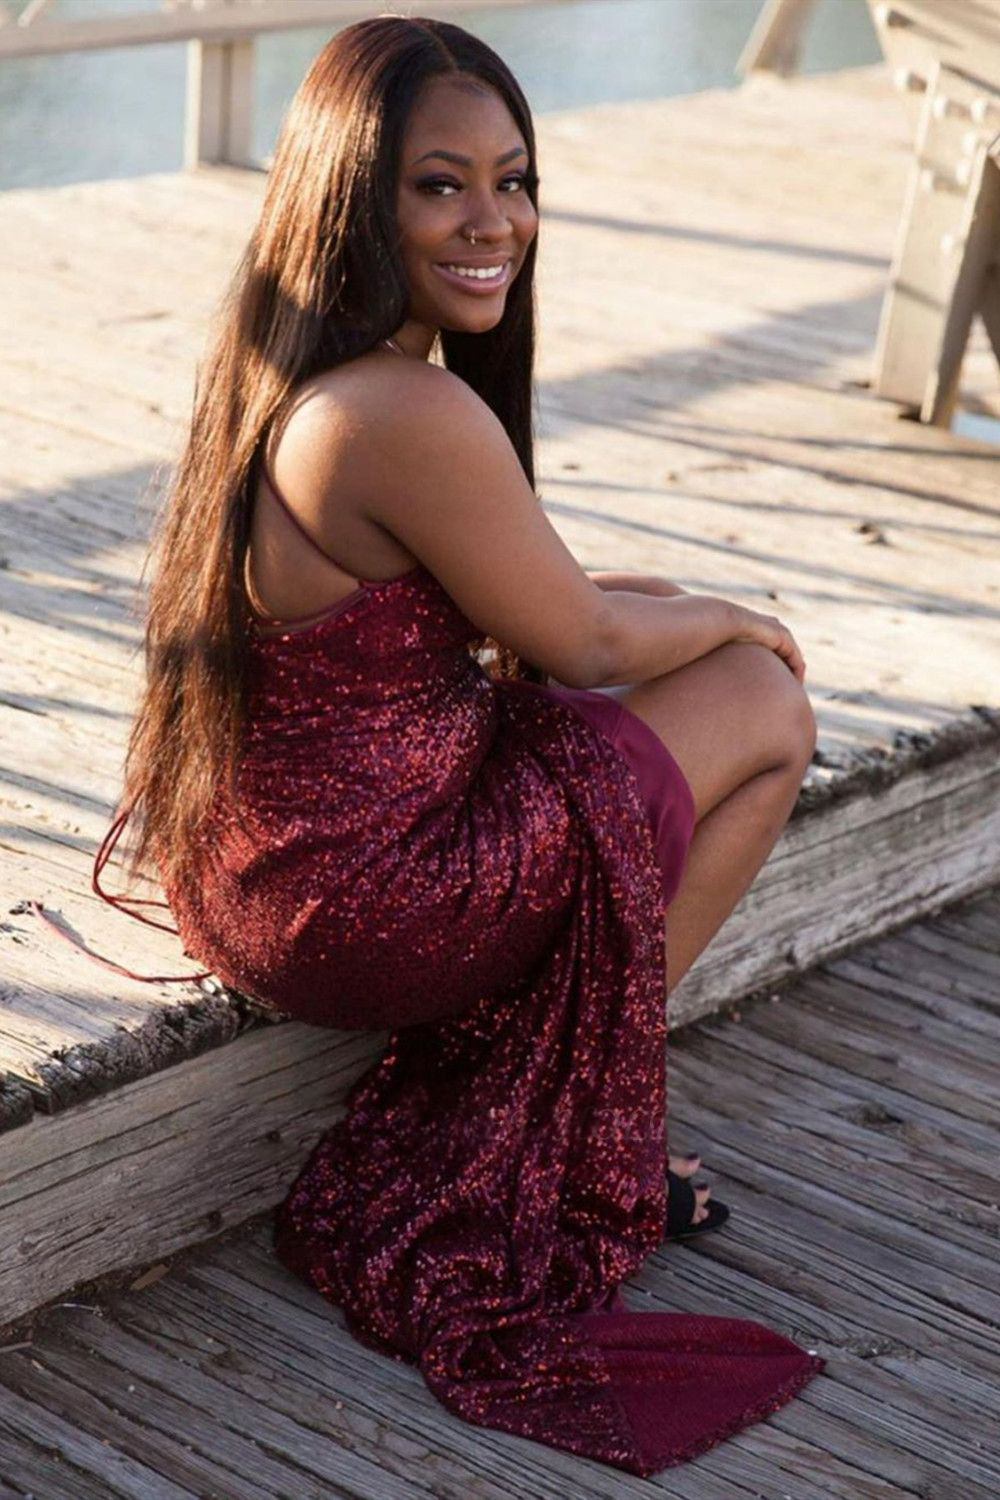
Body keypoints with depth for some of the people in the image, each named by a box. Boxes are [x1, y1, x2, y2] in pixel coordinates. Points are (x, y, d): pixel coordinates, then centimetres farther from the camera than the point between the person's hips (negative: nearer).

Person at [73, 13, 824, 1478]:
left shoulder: (285, 368, 4)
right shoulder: (410, 413, -26)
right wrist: (732, 621, 8)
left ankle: (554, 1116, 22)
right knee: (764, 708, 6)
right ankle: (559, 1130, 20)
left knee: (712, 668, 21)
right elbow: (581, 646, -12)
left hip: (250, 848, 9)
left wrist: (668, 600, 12)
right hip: (350, 900, -9)